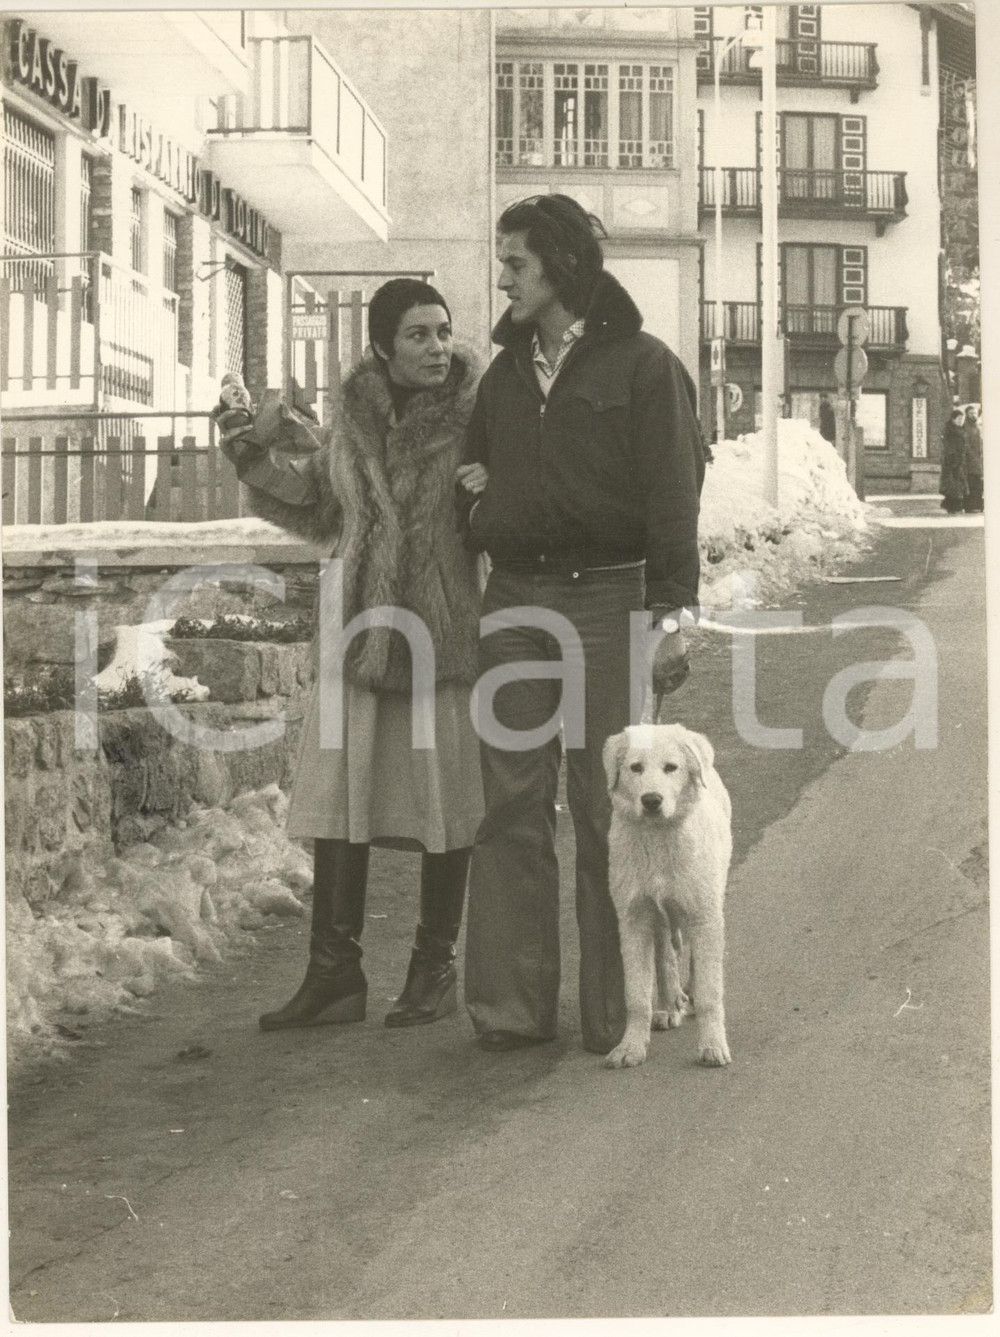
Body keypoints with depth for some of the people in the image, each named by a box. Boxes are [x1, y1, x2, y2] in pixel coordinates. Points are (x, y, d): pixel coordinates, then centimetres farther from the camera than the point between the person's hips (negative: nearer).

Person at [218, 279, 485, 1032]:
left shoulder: (476, 421, -3)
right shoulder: (354, 426, 8)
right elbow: (316, 513, 19)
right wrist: (259, 453, 8)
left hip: (447, 632, -3)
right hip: (360, 631, 4)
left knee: (443, 803, 4)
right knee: (337, 798, 2)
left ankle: (434, 970, 17)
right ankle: (335, 973, 9)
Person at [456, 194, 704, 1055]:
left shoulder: (642, 364, 1)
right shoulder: (505, 372, 18)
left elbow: (673, 491, -5)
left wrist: (673, 611, -13)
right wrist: (477, 506, 8)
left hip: (606, 599, -5)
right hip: (513, 603, 5)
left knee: (605, 807, -2)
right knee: (511, 807, 1)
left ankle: (614, 1014, 4)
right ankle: (512, 1006, 4)